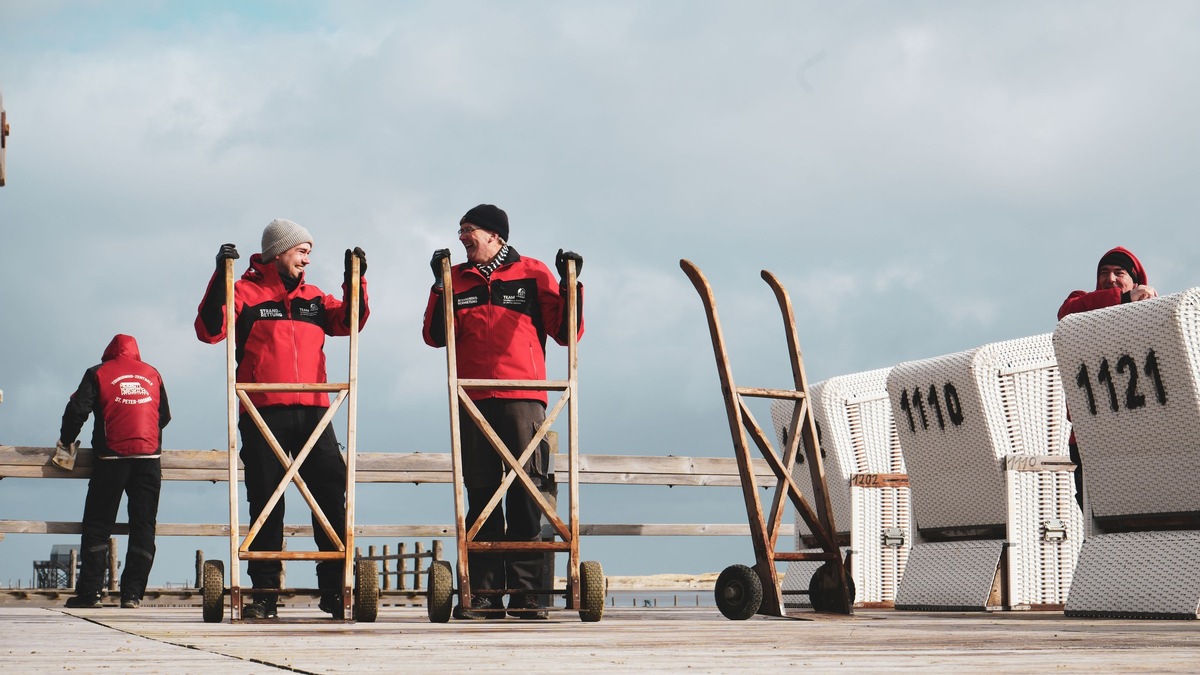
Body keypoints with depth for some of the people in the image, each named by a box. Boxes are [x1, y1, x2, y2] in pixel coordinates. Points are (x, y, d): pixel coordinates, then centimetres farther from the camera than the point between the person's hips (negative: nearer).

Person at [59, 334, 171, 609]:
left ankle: (89, 592, -2)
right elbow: (165, 415, 22)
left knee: (97, 525, 3)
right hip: (149, 456, 2)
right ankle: (132, 593, -3)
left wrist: (65, 440, 15)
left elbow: (77, 410, 0)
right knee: (143, 525, 3)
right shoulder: (152, 374, 16)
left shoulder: (97, 373, 7)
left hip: (111, 457, -2)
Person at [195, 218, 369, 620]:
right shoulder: (246, 292, 5)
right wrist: (220, 278, -15)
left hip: (312, 412, 3)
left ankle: (335, 588, -2)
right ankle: (264, 594, 4)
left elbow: (348, 321, 17)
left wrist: (355, 281, 6)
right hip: (262, 414, -3)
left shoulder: (313, 298, 19)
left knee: (332, 494, -5)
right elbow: (209, 330, -7)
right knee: (266, 504, 1)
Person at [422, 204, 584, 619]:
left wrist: (570, 286, -4)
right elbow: (436, 336, 4)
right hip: (473, 401, 2)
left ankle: (525, 592, -2)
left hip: (523, 398, -2)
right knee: (481, 495, 1)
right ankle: (484, 592, 3)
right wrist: (440, 286, -5)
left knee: (526, 495, -4)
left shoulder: (533, 274, 9)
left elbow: (566, 332, 7)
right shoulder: (457, 279, 15)